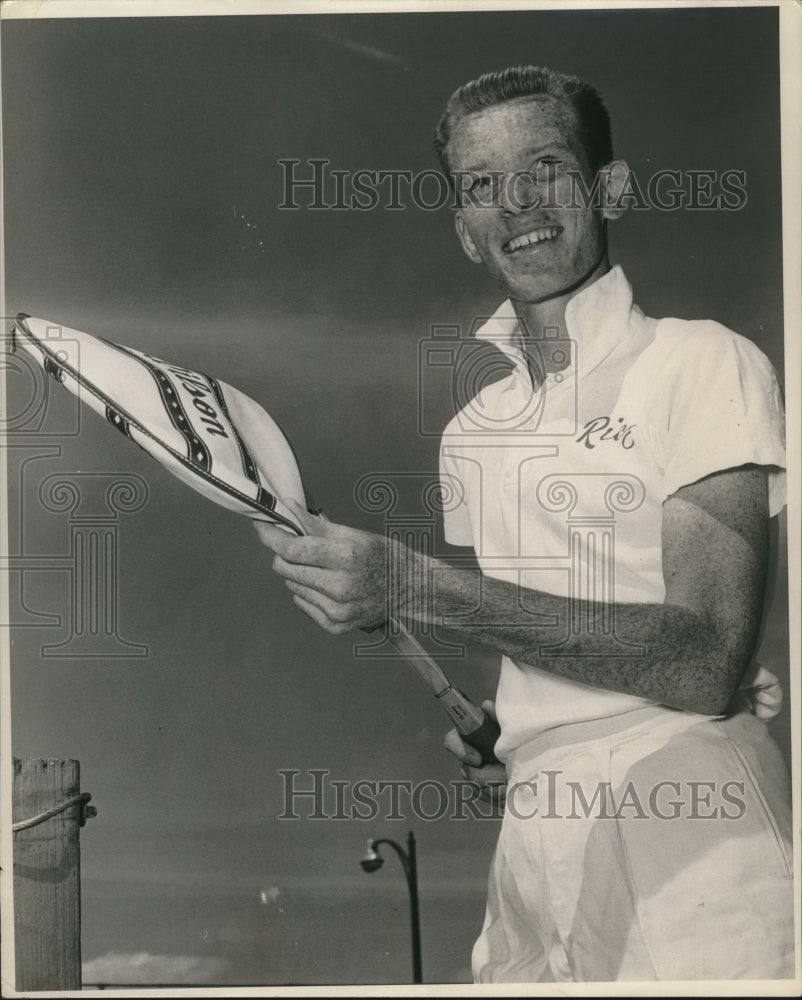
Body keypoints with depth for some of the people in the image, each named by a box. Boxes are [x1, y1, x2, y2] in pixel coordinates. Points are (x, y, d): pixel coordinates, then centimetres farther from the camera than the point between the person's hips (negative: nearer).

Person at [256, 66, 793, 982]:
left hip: (691, 869, -5)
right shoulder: (469, 434, 12)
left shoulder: (705, 364, -6)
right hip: (532, 858, 5)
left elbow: (705, 665, -18)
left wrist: (413, 587, -21)